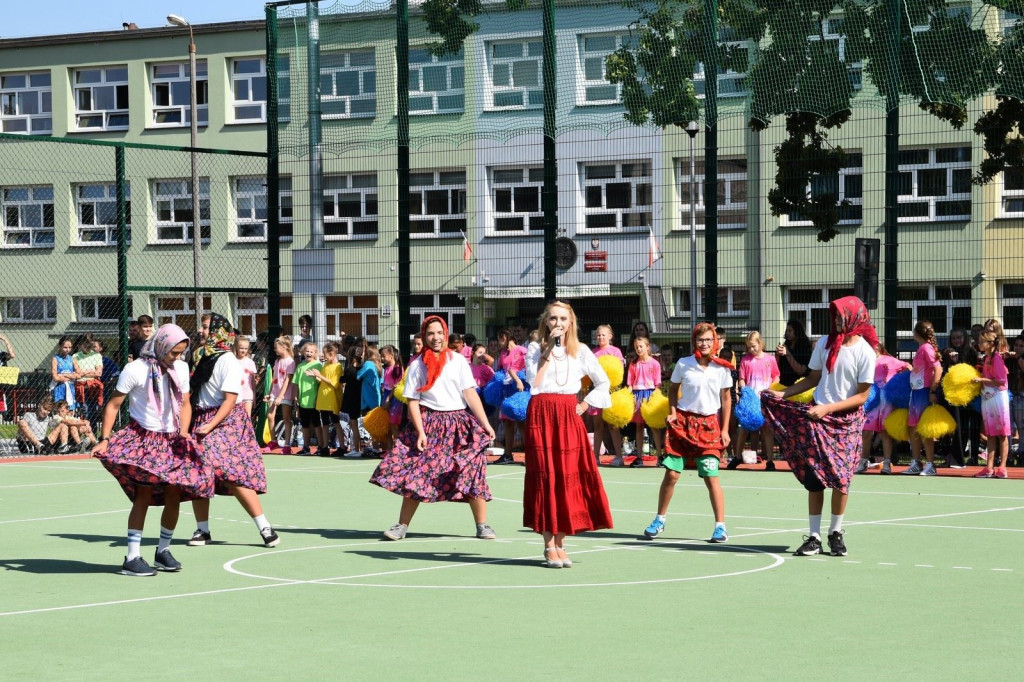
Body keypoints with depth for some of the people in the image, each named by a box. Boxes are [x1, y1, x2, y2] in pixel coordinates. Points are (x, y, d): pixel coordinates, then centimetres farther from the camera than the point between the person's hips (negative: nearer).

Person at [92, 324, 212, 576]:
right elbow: (114, 405, -7)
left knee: (174, 496, 2)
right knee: (144, 493, -14)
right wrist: (104, 439, -15)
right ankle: (132, 558, -12)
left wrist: (183, 434, -2)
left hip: (171, 441, 5)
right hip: (143, 439, -5)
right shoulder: (136, 369, -10)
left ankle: (163, 551, 20)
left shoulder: (181, 369, 7)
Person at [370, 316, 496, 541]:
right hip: (428, 423, 0)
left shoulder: (458, 360, 4)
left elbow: (470, 394, -2)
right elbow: (413, 401, 0)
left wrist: (485, 423, -10)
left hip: (459, 424, 0)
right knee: (416, 474, -3)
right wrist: (420, 432, -11)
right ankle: (402, 525, 6)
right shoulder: (417, 365, 3)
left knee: (473, 473, -4)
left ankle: (482, 526, 5)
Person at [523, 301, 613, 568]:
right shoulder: (535, 348, 5)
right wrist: (548, 350, -10)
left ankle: (560, 543, 6)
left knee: (569, 477, -1)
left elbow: (603, 382, 15)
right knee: (545, 476, -4)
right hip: (541, 415, -2)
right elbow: (533, 381, -10)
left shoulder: (580, 351, 10)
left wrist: (584, 405, 4)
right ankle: (549, 546, -3)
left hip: (569, 417, 2)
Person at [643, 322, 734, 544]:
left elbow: (726, 399, 7)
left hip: (709, 425, 0)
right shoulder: (683, 364, 0)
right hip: (683, 422, 1)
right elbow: (673, 389, 12)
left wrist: (725, 430, 3)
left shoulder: (722, 368, 0)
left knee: (711, 477, -6)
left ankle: (720, 526, 0)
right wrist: (672, 412, -4)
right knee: (671, 474, 0)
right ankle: (660, 520, 16)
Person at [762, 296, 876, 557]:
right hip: (817, 416, 3)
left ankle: (836, 532, 12)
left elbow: (862, 396, -9)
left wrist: (828, 408, -17)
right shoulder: (825, 343, 4)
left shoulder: (864, 351, -8)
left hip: (847, 419, -3)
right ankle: (813, 536, 3)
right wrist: (783, 393, 3)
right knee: (813, 477, -2)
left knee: (840, 476, -5)